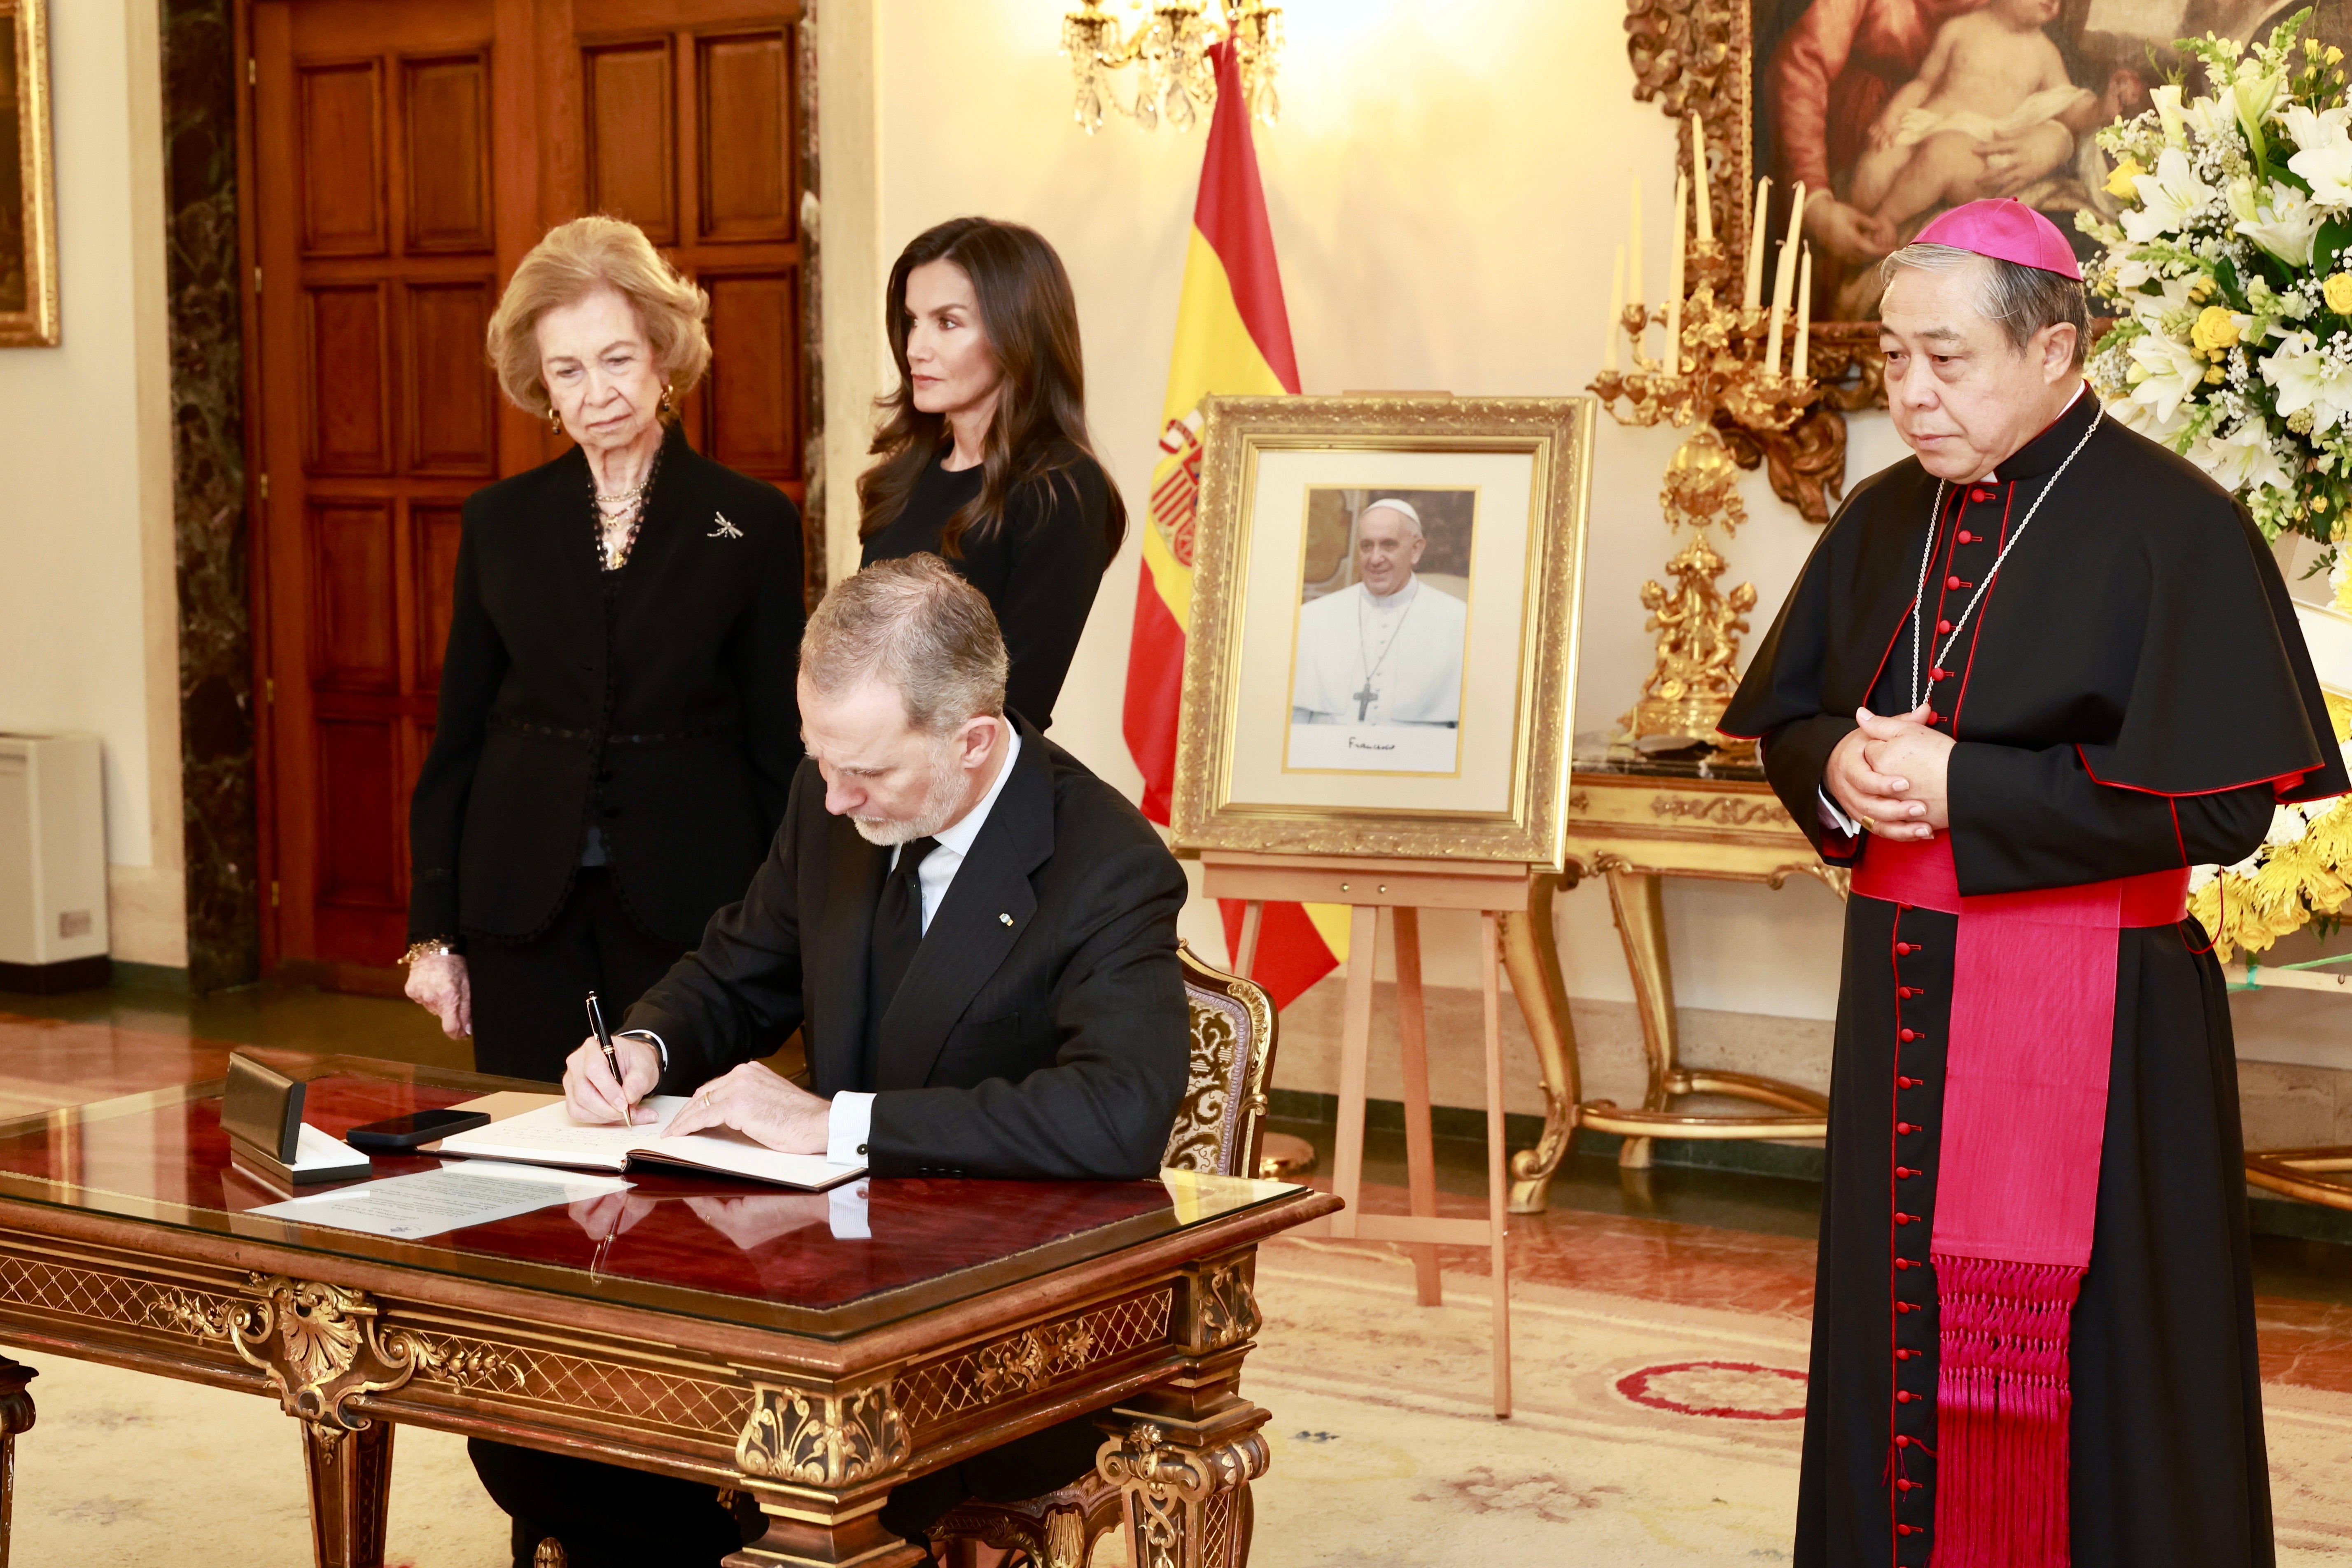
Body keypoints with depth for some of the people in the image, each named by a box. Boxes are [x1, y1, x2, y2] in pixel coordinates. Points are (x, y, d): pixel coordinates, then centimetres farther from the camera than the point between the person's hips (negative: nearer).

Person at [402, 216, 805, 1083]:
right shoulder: (500, 521, 7)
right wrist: (433, 930, 5)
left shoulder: (753, 522, 0)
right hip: (521, 909, 2)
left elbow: (780, 743, 2)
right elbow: (456, 734, 9)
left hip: (685, 905, -2)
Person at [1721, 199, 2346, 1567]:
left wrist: (1964, 790, -18)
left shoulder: (2171, 527, -11)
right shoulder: (1887, 522, 9)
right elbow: (1786, 726, 16)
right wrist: (1838, 773, -8)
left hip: (2090, 1024, -6)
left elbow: (2221, 802, -17)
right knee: (1898, 1342, 12)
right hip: (1902, 996, 6)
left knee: (2090, 1382, 1)